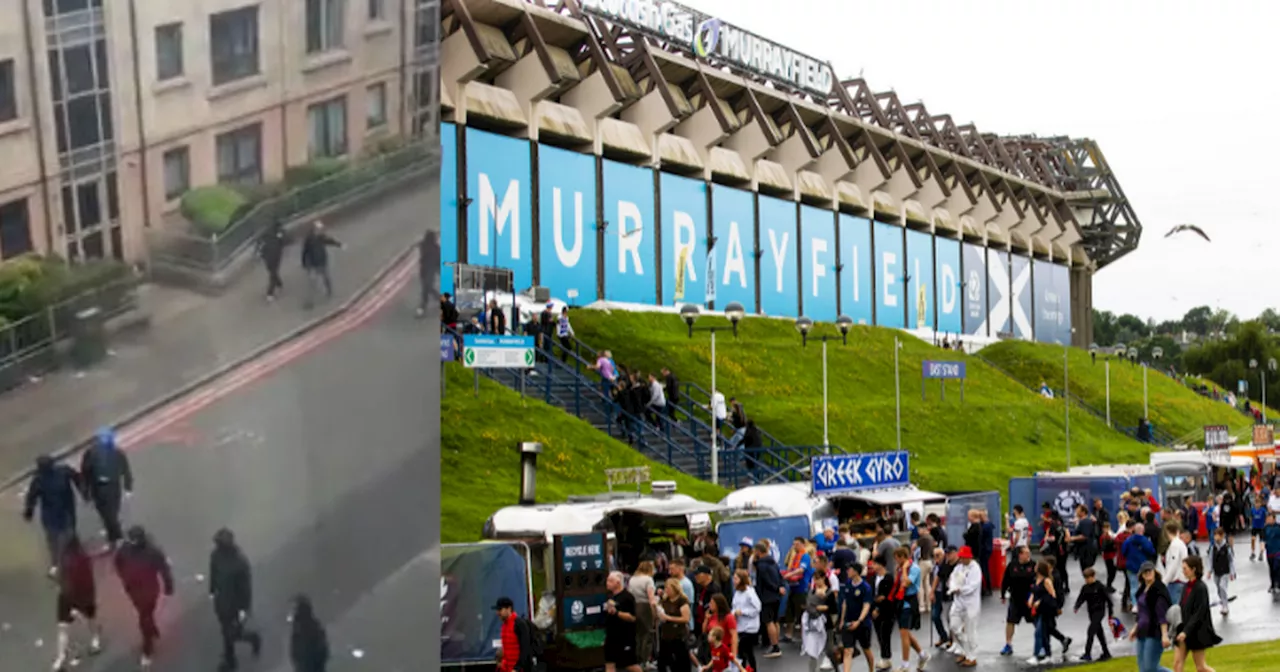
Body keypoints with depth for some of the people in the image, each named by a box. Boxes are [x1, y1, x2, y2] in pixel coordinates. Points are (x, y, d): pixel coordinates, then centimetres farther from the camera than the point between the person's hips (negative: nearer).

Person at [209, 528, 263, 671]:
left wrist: (244, 608, -16)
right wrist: (212, 590, 15)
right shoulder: (215, 555, -16)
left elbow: (246, 586, -22)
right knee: (226, 632, 21)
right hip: (221, 601, 5)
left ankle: (254, 639, 42)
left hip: (236, 604, -5)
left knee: (235, 634, 10)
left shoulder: (240, 562, -33)